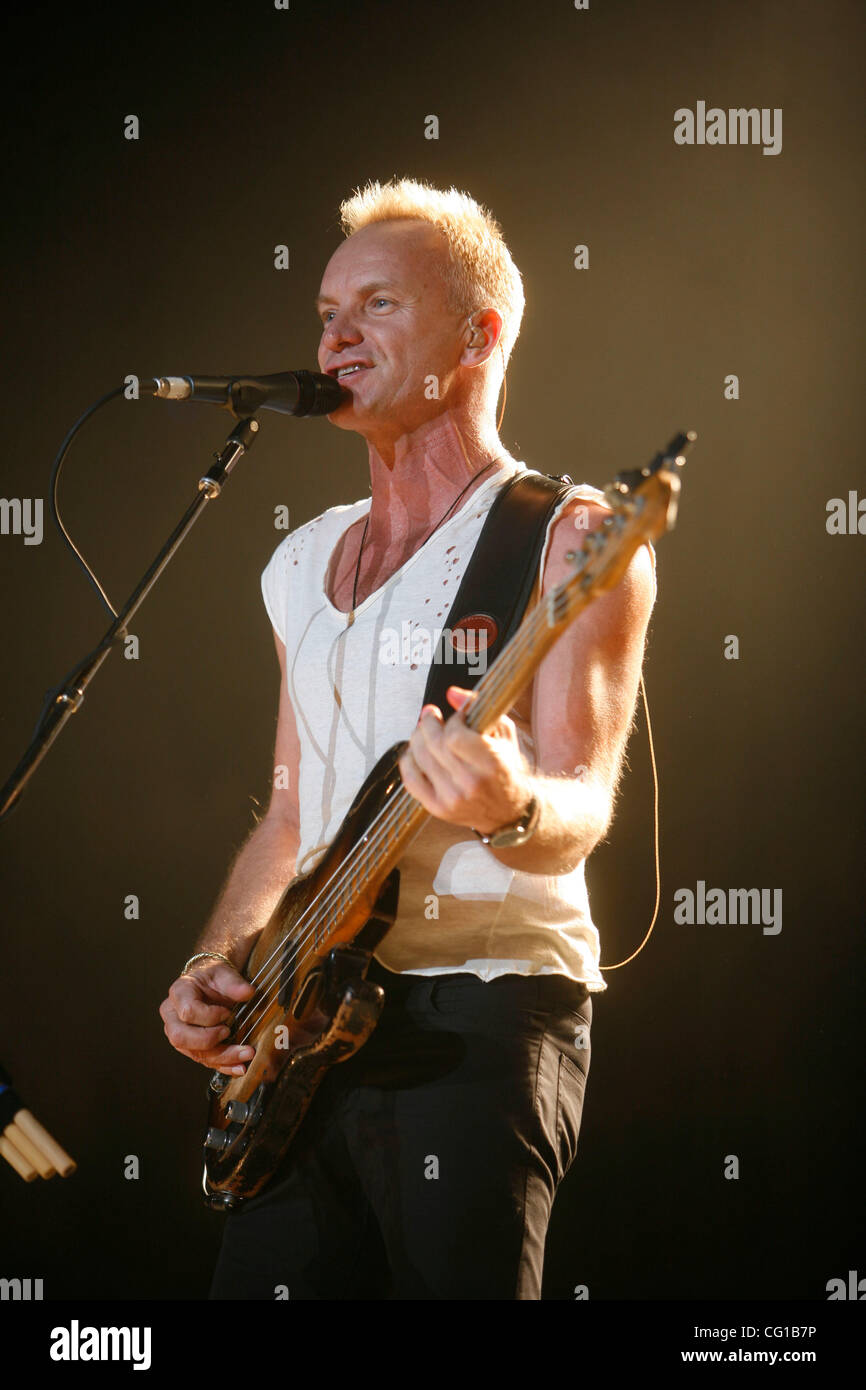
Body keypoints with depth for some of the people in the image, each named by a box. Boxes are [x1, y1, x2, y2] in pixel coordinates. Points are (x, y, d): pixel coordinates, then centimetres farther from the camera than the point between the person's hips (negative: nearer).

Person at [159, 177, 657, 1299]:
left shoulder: (568, 539, -5)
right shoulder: (302, 565, 17)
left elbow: (581, 812, -14)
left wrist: (511, 810, -36)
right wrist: (219, 963, 6)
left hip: (479, 1011, -6)